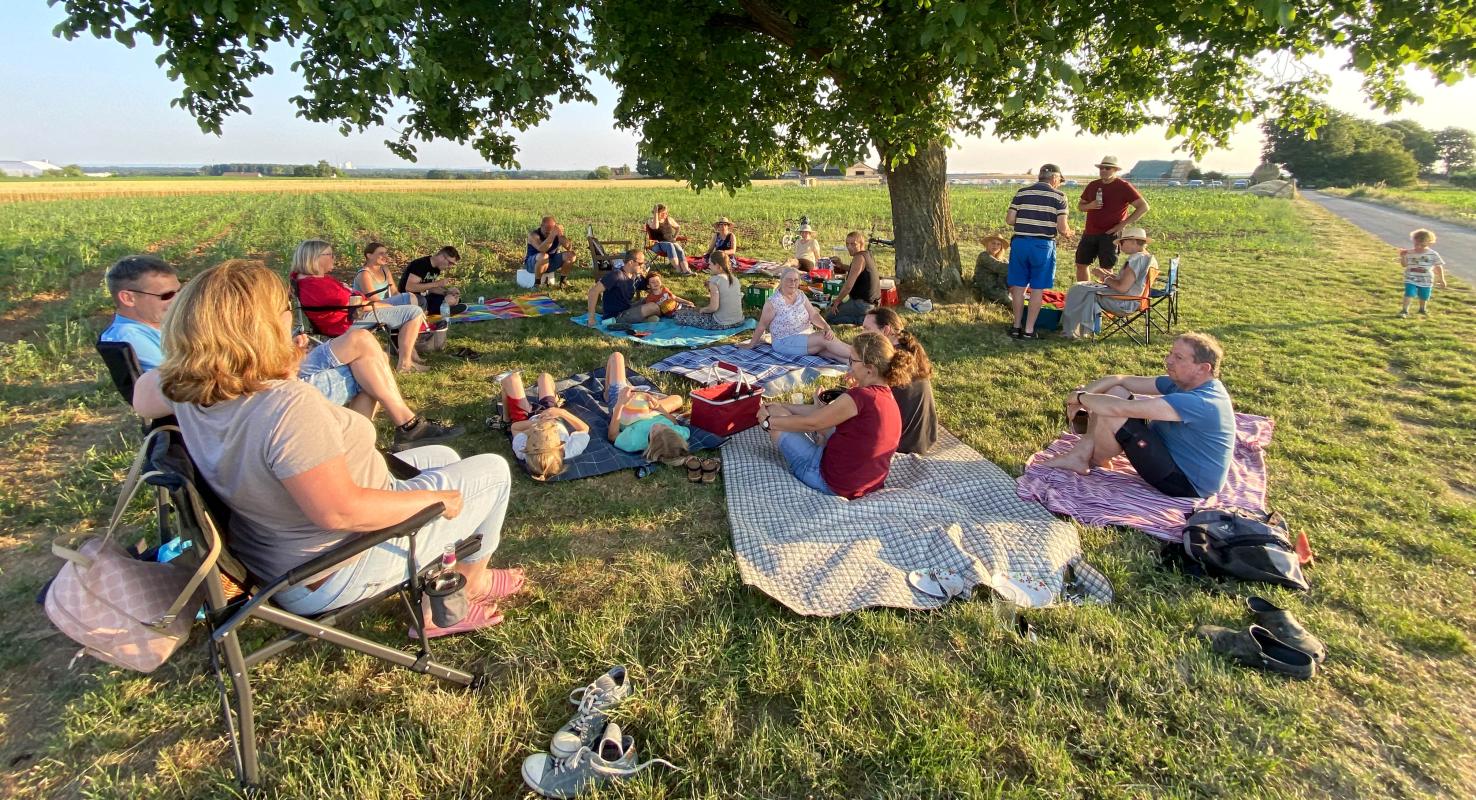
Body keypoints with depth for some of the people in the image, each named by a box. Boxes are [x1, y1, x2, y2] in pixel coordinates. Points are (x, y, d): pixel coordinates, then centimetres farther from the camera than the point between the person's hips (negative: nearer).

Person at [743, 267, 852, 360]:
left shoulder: (801, 295, 7)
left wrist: (827, 328, -16)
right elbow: (762, 326, -5)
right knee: (825, 339, -24)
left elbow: (814, 315, 1)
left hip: (807, 336, 6)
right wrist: (751, 344, 2)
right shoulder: (774, 302, -12)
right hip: (785, 342, -6)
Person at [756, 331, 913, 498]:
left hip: (831, 483, -9)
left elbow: (810, 423, -14)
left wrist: (769, 420, 1)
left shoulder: (860, 397, -24)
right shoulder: (888, 398, 4)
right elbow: (826, 411, 9)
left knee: (774, 414, 4)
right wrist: (783, 407, 10)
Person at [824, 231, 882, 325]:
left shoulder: (859, 258, -20)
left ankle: (864, 319, -10)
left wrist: (837, 301, -11)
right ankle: (867, 316, 11)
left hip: (862, 303, -10)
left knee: (829, 317, -8)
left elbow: (848, 286, -24)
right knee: (828, 309, 23)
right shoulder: (867, 254, 10)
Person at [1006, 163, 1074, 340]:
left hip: (1020, 242, 3)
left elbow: (1009, 220, 2)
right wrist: (1068, 233, 14)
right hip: (1043, 244, -3)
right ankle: (1029, 330, 9)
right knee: (1037, 289, 6)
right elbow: (1062, 228, -8)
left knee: (1019, 286, 12)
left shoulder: (1022, 193, 5)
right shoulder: (1058, 196, -2)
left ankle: (1016, 326, 19)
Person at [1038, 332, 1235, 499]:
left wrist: (1080, 397, -19)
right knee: (1116, 392, -1)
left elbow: (1121, 408, -34)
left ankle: (1091, 461, 3)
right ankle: (1080, 454, 0)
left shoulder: (1199, 402, -30)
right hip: (1175, 455, 10)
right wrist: (1084, 392, -16)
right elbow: (1121, 380, -2)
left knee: (1112, 413, -23)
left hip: (1186, 484, -9)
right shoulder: (1183, 383, -1)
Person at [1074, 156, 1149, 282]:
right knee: (1081, 264, 9)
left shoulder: (1123, 187, -6)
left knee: (1106, 269, -6)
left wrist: (1123, 224, -14)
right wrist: (1089, 206, -5)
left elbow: (1144, 207, -9)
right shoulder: (1092, 185, 10)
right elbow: (1079, 205, 19)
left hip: (1110, 234, -6)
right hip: (1089, 233, 6)